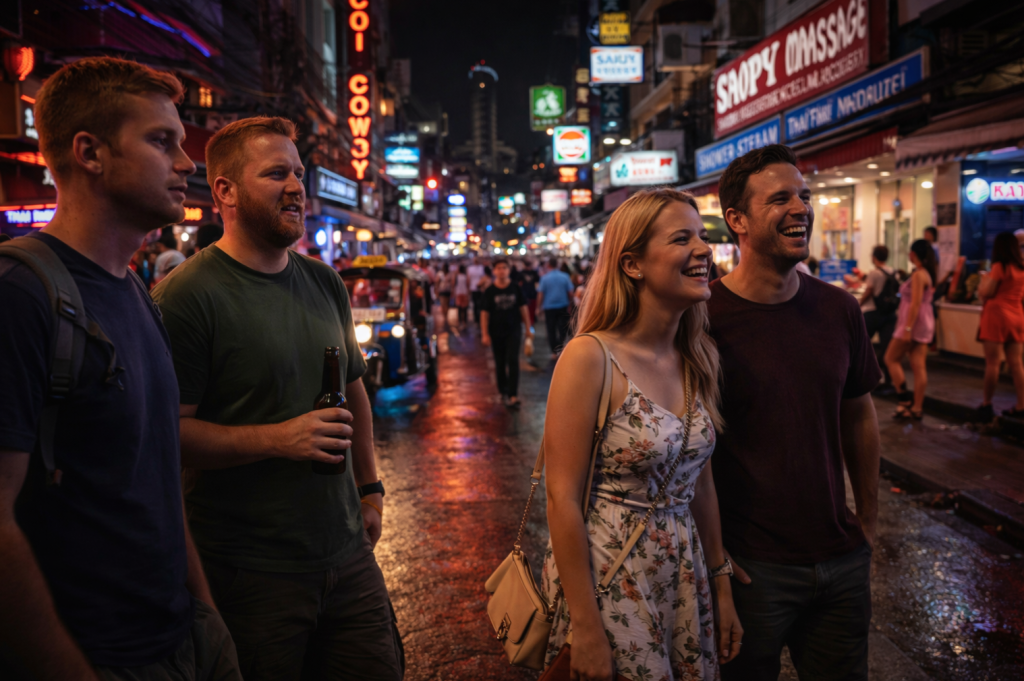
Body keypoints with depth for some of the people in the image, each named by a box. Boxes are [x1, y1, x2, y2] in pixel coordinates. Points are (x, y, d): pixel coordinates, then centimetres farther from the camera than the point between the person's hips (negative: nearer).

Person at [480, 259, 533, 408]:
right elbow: (484, 313, -3)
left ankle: (513, 395, -13)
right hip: (496, 332, 1)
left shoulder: (516, 289, 0)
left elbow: (523, 309, 6)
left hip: (513, 330, -1)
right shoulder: (490, 291, -3)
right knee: (500, 363, 11)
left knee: (513, 361, -10)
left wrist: (528, 328, 6)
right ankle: (503, 392, 27)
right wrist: (485, 334, -8)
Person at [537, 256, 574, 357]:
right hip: (563, 306, 1)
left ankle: (554, 351, 13)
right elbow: (570, 292, 1)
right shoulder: (564, 276, -3)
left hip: (549, 307, -1)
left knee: (551, 330, 9)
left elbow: (540, 294, -7)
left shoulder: (544, 278, -7)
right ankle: (560, 347, -7)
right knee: (563, 328, 9)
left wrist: (539, 306, 4)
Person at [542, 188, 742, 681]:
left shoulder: (698, 360, 2)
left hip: (685, 579, 6)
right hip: (606, 581, -6)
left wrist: (721, 588, 11)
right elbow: (563, 498, -18)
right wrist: (586, 629, -17)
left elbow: (701, 482, 10)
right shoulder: (590, 358, -18)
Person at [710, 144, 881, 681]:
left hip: (842, 561, 5)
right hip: (751, 569, -5)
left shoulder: (839, 309, 1)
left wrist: (868, 521, 14)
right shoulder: (703, 318, -15)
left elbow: (859, 416, 13)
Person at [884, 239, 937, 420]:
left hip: (915, 322, -9)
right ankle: (917, 408, 7)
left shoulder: (918, 275, -16)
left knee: (891, 359, 2)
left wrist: (907, 328, -23)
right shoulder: (928, 273, 13)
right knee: (919, 366, 6)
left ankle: (905, 400, 0)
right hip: (925, 323, 9)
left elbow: (915, 303, -21)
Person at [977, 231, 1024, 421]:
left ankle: (986, 405, 1)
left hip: (996, 315, -7)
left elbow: (985, 293, -12)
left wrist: (984, 280, 8)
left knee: (992, 362, -3)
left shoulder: (999, 266, -10)